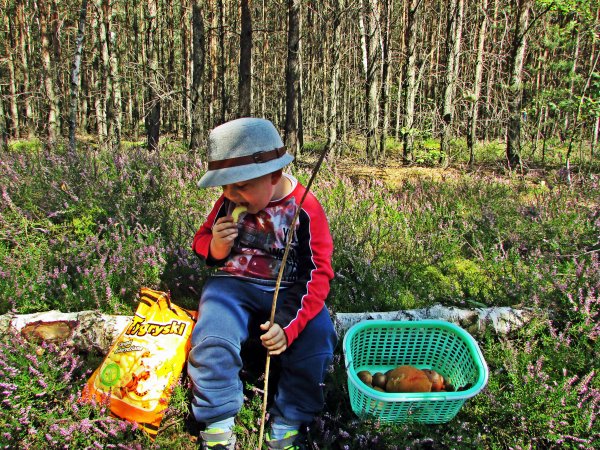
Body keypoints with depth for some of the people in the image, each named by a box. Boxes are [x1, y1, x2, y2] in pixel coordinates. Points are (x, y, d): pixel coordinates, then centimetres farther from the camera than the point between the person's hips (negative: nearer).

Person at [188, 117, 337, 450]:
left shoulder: (306, 210, -13)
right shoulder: (230, 202, -3)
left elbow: (317, 273, -12)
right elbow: (201, 239, 12)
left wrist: (289, 324, -25)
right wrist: (215, 246, -16)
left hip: (289, 291, -1)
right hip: (234, 284, 2)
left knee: (316, 341, -24)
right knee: (211, 342, -24)